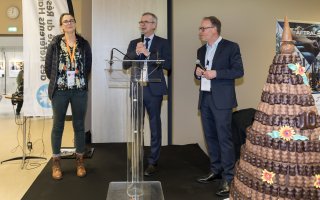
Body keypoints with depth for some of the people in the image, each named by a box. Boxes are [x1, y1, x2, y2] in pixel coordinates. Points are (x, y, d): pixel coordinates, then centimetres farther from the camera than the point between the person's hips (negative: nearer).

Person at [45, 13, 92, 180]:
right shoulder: (55, 44, 1)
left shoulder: (84, 44, 5)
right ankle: (56, 162, 15)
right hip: (60, 90, -1)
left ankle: (79, 160, 18)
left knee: (79, 125, 7)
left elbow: (88, 65, 11)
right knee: (58, 125, 5)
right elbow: (48, 66, 5)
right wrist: (57, 81, 7)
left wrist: (81, 80, 7)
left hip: (80, 90, 1)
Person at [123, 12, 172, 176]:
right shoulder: (134, 43, 13)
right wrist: (136, 52, -12)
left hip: (153, 90, -4)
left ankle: (153, 162, 12)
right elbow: (125, 65, 4)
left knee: (155, 127, 3)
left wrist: (148, 53, -17)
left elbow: (167, 65, -11)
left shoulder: (163, 43, 2)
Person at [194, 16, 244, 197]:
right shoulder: (201, 50, 16)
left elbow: (239, 71, -9)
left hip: (221, 99, -7)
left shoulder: (231, 47, -4)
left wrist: (216, 73, -18)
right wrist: (197, 72, 0)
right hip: (205, 98, 7)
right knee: (210, 137, 12)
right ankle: (216, 171, 25)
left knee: (224, 138, -8)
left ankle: (228, 178, -2)